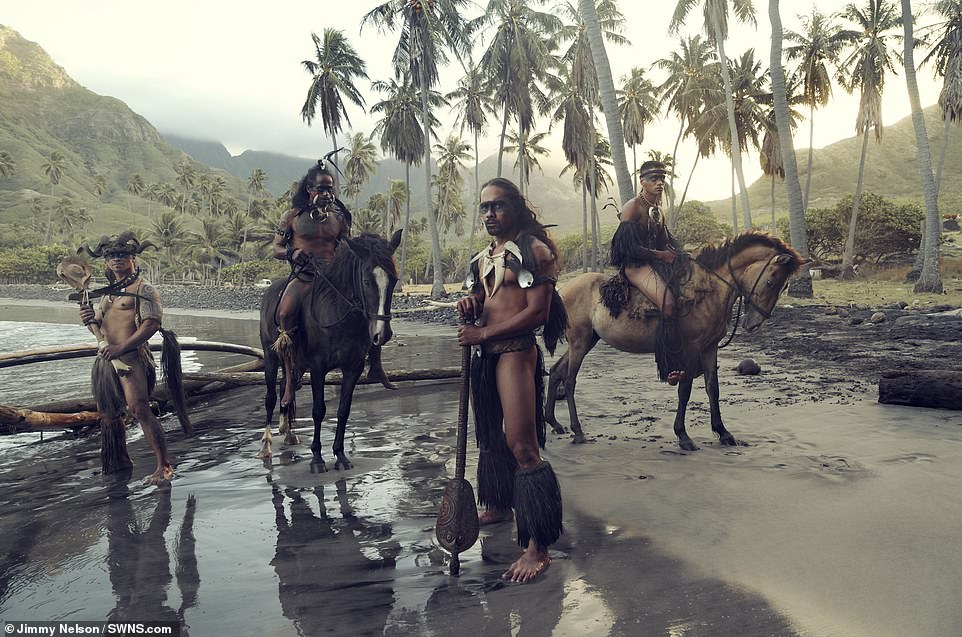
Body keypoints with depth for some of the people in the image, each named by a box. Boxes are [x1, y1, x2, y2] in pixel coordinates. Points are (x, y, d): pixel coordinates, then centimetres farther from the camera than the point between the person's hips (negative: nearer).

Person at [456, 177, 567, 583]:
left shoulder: (533, 250, -7)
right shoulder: (482, 258, 17)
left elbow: (537, 312, -15)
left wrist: (484, 334, -17)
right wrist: (469, 309, 0)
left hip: (515, 351, -8)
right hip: (483, 354, 9)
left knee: (522, 447, -13)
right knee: (489, 435, 20)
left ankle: (537, 547, -10)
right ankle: (498, 505, 41)